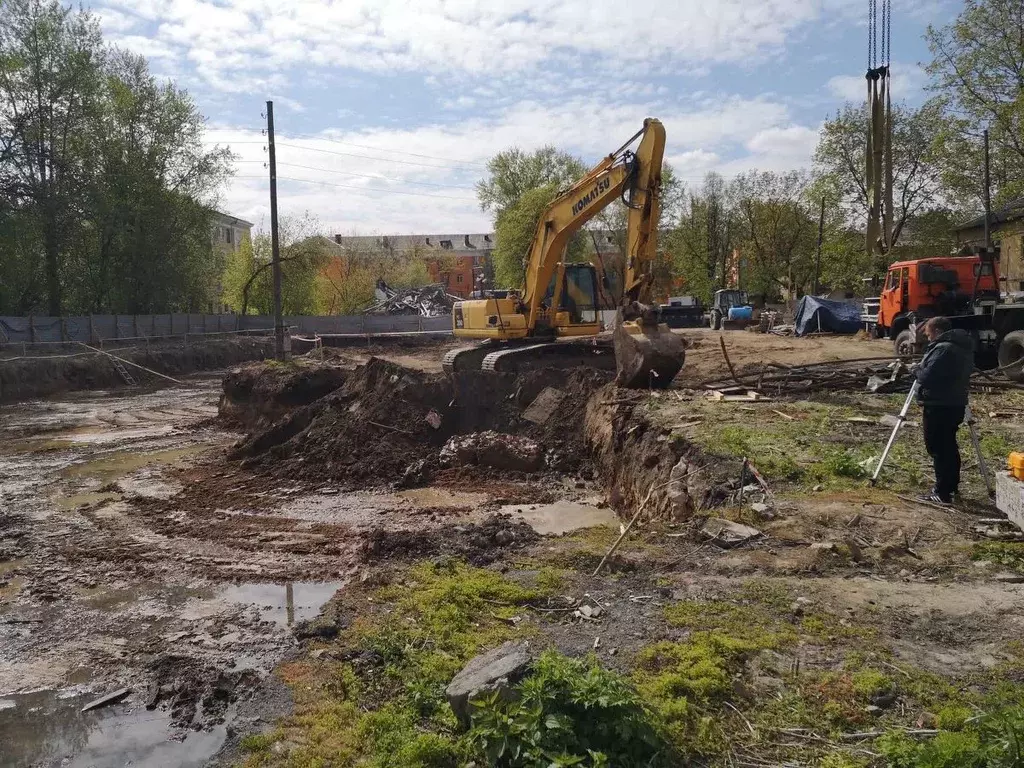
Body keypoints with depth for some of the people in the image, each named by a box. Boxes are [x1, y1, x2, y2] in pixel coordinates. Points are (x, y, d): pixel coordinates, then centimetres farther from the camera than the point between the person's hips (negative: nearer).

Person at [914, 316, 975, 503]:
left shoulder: (943, 349, -19)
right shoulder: (963, 348, 14)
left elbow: (926, 377, -24)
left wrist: (918, 369, -4)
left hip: (939, 407, -10)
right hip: (956, 404, 10)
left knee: (937, 448, -5)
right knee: (948, 445, 19)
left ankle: (942, 493, -5)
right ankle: (952, 486, 28)